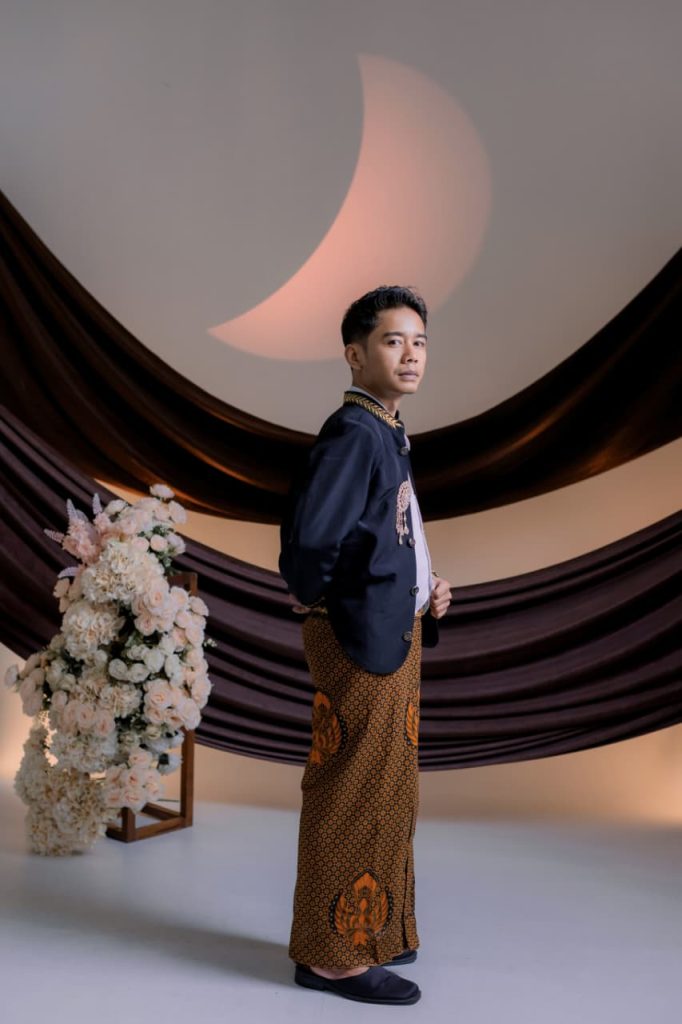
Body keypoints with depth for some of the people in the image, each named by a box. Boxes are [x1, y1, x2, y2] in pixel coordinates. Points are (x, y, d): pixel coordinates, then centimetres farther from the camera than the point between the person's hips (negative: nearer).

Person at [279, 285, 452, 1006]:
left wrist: (428, 589, 6)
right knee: (355, 796, 1)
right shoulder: (353, 433, -17)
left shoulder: (385, 434, 13)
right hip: (363, 641, -10)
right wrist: (326, 605, -11)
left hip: (395, 635, 10)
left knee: (384, 792, 19)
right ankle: (334, 954, 17)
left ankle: (375, 932, 35)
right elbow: (307, 541, -26)